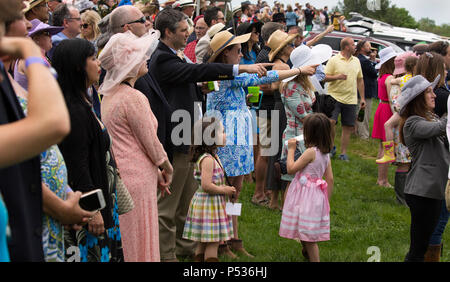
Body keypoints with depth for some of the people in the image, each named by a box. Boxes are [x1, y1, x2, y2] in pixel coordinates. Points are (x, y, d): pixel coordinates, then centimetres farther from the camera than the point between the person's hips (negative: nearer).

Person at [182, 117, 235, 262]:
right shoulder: (208, 159, -20)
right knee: (212, 243, -5)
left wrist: (226, 188, 9)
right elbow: (206, 186, -26)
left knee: (203, 242, 14)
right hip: (209, 204, -10)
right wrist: (224, 190, -15)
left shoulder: (213, 157, 12)